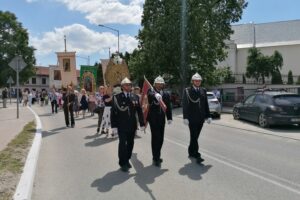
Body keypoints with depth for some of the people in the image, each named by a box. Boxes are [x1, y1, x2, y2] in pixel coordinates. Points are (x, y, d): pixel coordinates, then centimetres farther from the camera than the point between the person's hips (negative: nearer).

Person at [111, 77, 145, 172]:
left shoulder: (135, 97, 4)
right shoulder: (117, 97, -6)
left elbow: (139, 111, 5)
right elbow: (113, 112, -7)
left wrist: (142, 123, 3)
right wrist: (114, 126, -11)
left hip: (132, 125, 4)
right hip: (121, 126, -3)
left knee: (130, 143, 12)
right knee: (122, 144, 0)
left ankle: (127, 160, 30)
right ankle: (123, 163, 15)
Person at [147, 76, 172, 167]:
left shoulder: (166, 94, 10)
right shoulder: (151, 91, -3)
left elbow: (168, 107, 9)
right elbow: (150, 95, -28)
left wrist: (169, 118, 0)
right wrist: (156, 95, -49)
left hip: (162, 119, 5)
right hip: (153, 118, -5)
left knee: (160, 138, 10)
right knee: (155, 137, -7)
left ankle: (157, 156, 26)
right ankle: (156, 158, 2)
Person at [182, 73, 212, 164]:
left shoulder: (203, 91, 11)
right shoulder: (187, 91, -3)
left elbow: (206, 104, 12)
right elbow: (185, 105, -7)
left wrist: (208, 116, 7)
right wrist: (185, 117, -13)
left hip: (200, 118, 5)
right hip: (192, 118, -5)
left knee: (195, 136, 13)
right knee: (194, 136, -6)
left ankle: (191, 153, 27)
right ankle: (197, 155, -3)